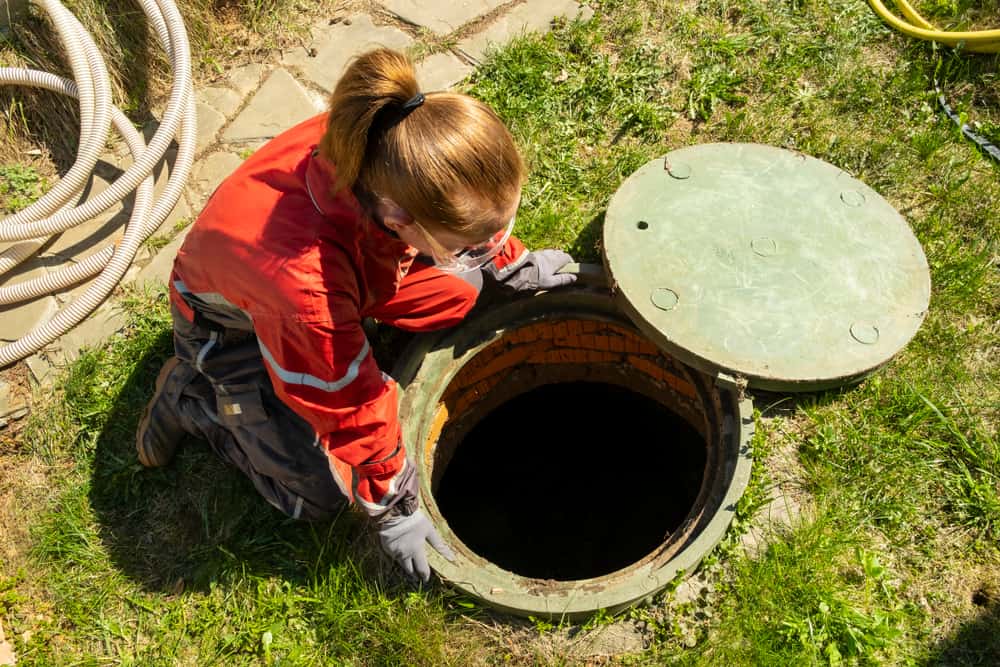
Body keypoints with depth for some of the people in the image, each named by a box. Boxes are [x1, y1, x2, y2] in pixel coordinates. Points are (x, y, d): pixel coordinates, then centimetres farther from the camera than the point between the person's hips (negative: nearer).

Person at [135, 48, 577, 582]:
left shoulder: (398, 148, -33)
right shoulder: (305, 280, -47)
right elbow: (350, 408, -30)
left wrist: (513, 265, 8)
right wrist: (393, 508, -15)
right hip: (232, 322, -5)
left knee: (458, 292, -13)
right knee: (317, 495, -8)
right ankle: (192, 397, 12)